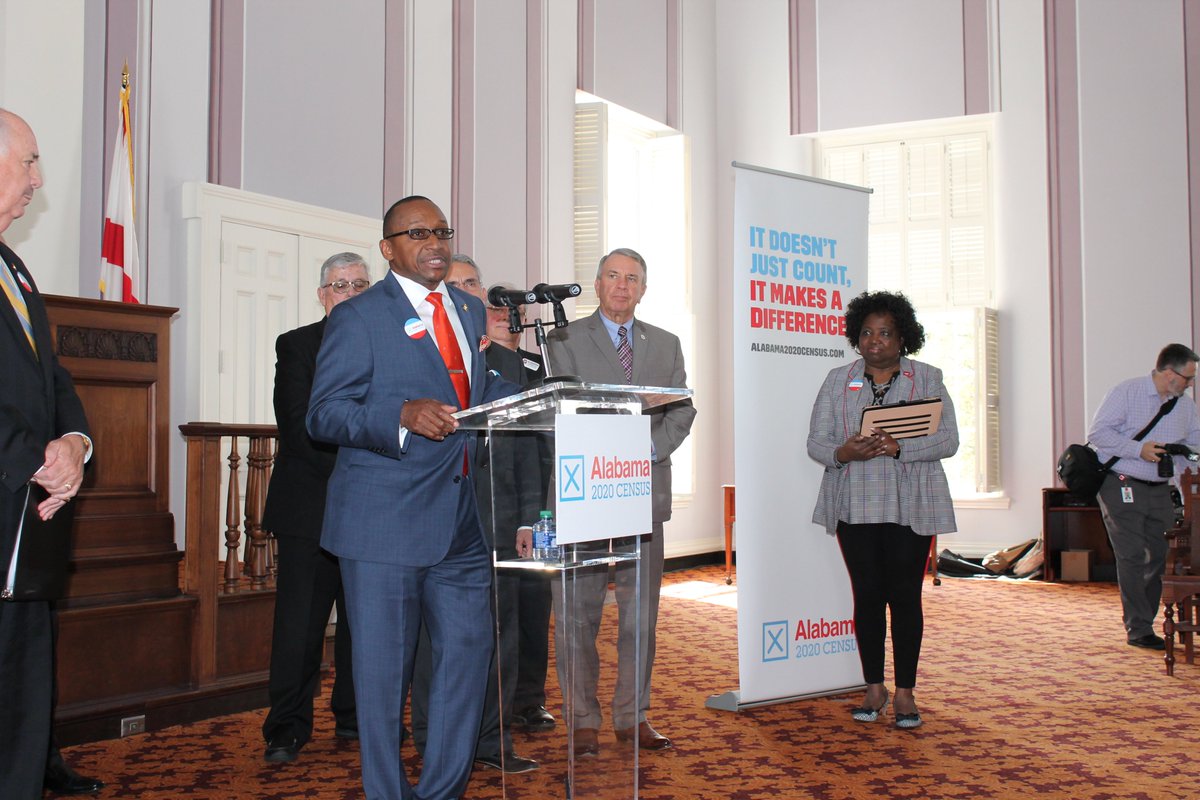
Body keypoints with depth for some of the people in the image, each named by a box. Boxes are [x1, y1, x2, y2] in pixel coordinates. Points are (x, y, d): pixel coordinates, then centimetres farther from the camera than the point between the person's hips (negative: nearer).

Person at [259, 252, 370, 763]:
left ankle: (355, 716, 21)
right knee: (300, 622, -2)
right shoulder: (296, 346, 5)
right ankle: (287, 729, 7)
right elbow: (299, 426, -6)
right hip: (310, 505, -3)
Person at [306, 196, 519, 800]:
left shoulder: (472, 312, 16)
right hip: (386, 521, -6)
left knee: (469, 650, 10)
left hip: (464, 519, 6)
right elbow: (324, 414, -10)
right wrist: (402, 415, -25)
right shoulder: (358, 317, -3)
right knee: (383, 664, 3)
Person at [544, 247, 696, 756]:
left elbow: (683, 409, 8)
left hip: (644, 490, 3)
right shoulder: (565, 341, 5)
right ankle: (584, 720, 11)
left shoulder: (666, 345, 15)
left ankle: (633, 717, 18)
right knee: (577, 614, 0)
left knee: (641, 613, 8)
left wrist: (650, 448, -9)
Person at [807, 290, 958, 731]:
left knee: (905, 595, 0)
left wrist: (898, 448, -19)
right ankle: (874, 689, 16)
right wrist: (844, 453, -17)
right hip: (854, 505, 2)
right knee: (867, 594, 4)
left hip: (909, 505, -1)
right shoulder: (838, 380, 10)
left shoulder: (927, 378, 5)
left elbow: (947, 439, -3)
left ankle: (905, 693, 11)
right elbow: (816, 441, 5)